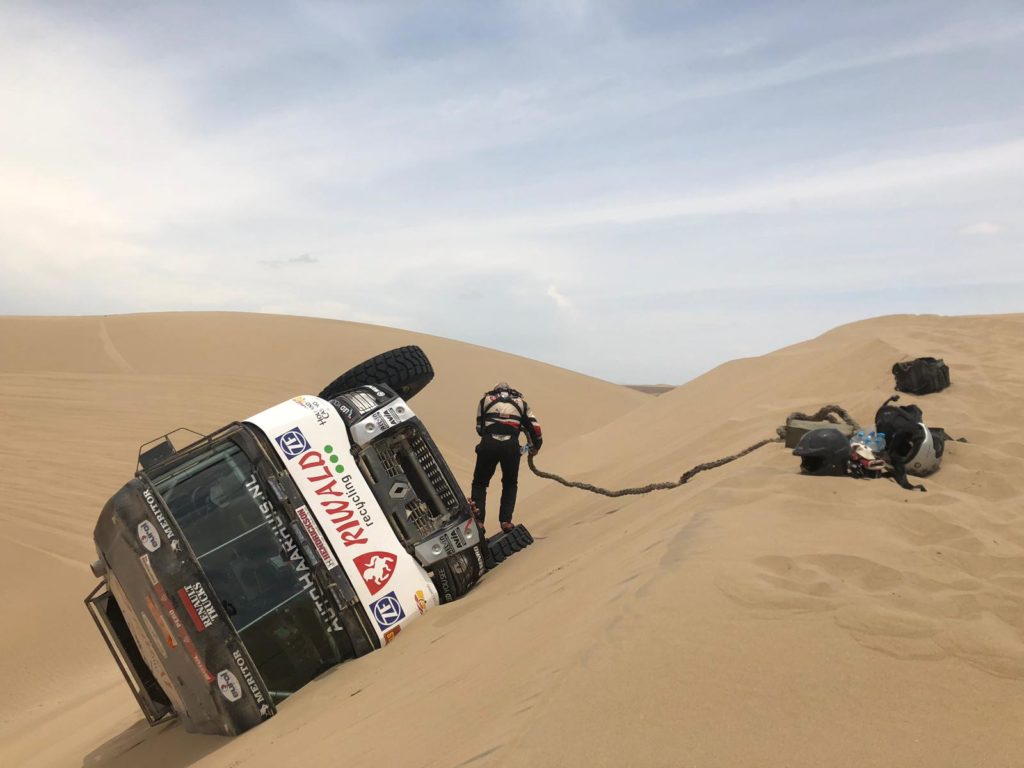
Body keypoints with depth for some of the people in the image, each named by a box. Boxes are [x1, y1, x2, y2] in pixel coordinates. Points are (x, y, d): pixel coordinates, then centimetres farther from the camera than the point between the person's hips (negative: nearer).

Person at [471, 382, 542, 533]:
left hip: (488, 445, -1)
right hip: (511, 446, 1)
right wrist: (535, 447, 33)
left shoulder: (486, 399, 24)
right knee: (510, 484, 23)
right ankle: (506, 521, 12)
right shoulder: (520, 402, 25)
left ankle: (478, 521, 4)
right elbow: (535, 427, 18)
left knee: (479, 484, 16)